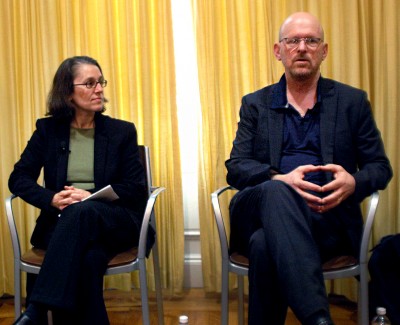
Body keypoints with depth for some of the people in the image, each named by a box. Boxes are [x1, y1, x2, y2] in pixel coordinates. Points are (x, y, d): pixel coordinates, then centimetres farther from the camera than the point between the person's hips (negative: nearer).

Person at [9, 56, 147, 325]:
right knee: (87, 257, -37)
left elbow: (137, 189, 2)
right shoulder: (48, 129, 10)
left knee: (83, 212, -37)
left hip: (114, 223, 0)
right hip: (62, 223, 0)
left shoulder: (122, 131, 8)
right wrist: (53, 199, -15)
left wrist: (91, 197, -15)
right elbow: (18, 178, 6)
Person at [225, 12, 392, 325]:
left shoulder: (352, 101, 14)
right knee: (275, 191, -37)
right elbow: (235, 167, 4)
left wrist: (353, 183, -14)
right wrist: (279, 179, -18)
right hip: (262, 211, 1)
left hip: (328, 217, -1)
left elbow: (380, 167, 12)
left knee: (265, 245, -35)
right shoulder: (255, 104, 15)